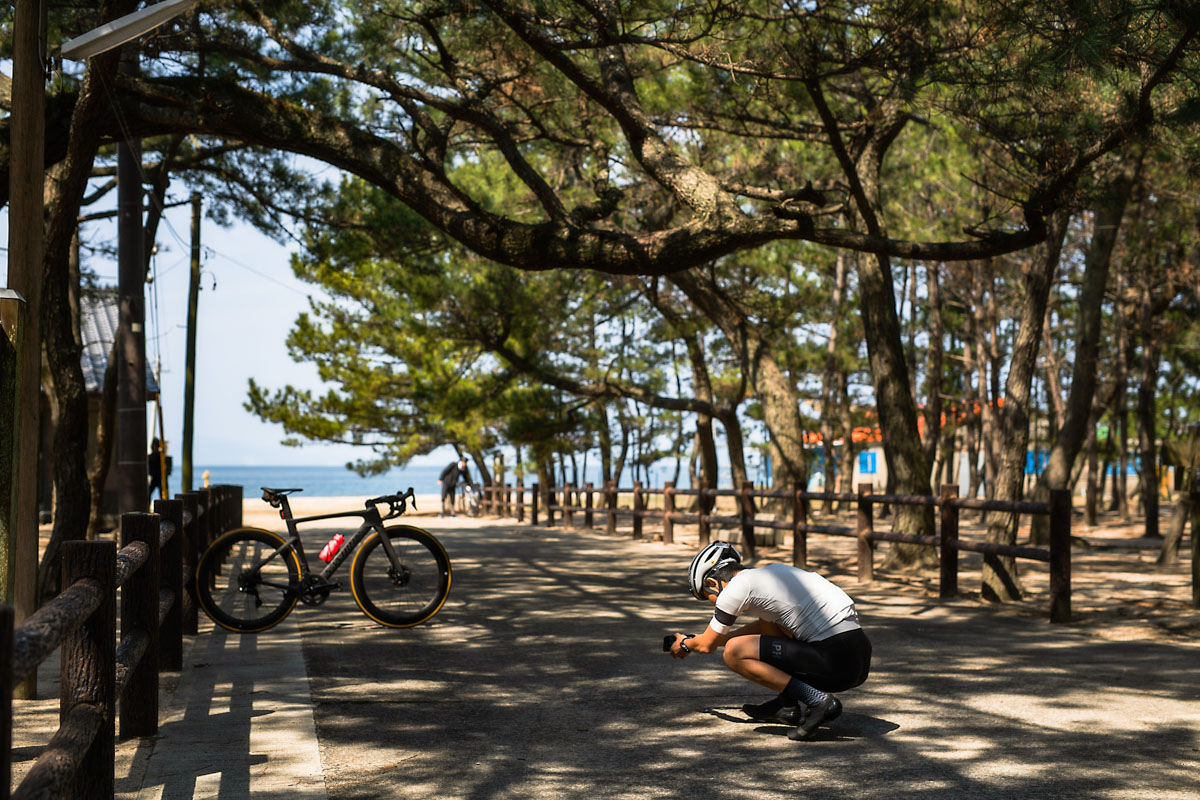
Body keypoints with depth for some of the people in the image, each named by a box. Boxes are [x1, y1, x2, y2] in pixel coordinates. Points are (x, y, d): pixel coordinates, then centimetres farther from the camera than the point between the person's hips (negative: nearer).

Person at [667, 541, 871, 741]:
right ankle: (788, 705, 19)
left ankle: (818, 701, -8)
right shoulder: (775, 571, 22)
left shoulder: (736, 587, -3)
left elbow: (707, 645, 12)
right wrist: (722, 637, 49)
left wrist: (685, 645, 34)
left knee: (734, 652, -6)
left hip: (837, 663, -9)